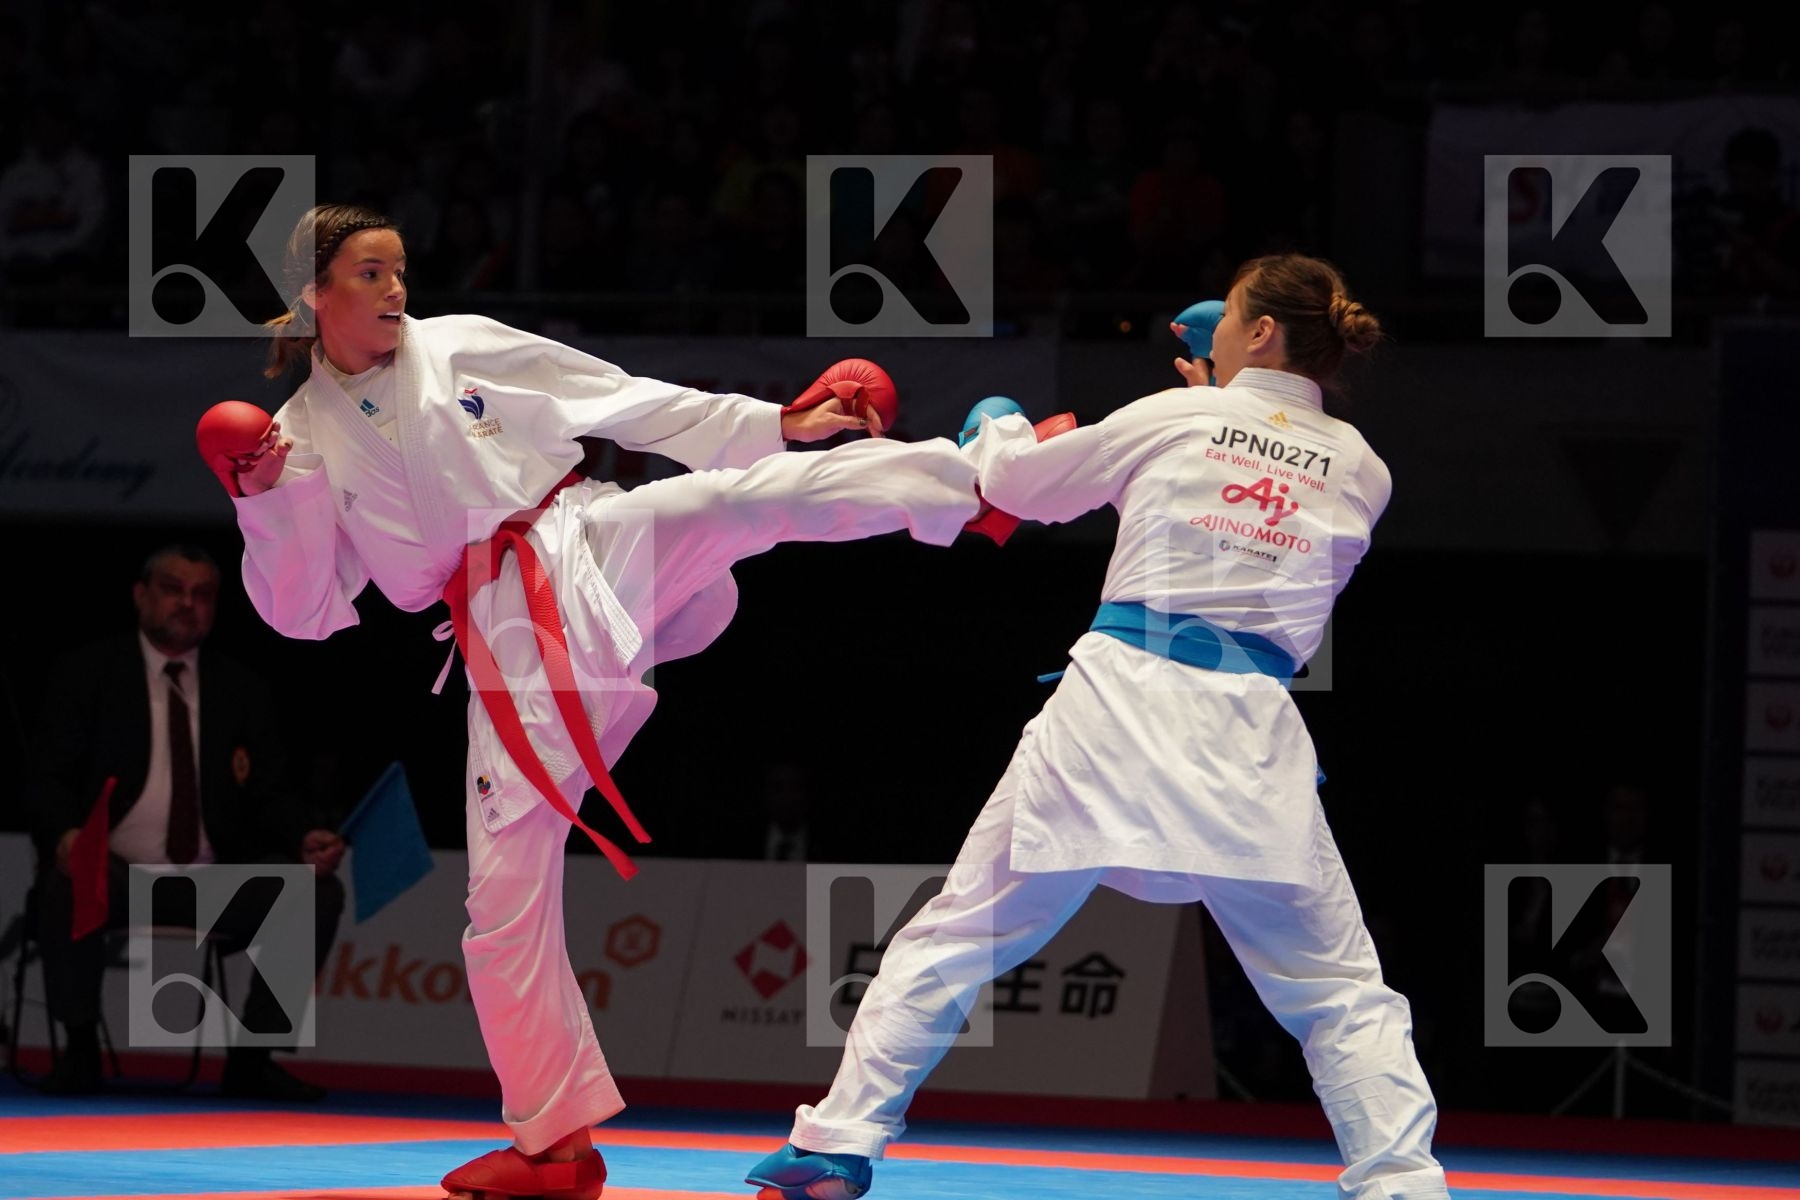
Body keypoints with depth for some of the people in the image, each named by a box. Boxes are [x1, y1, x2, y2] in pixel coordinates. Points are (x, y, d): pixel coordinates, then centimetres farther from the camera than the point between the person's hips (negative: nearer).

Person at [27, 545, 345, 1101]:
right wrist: (67, 834, -26)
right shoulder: (87, 675, 6)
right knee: (70, 885, -38)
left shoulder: (240, 690, 14)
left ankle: (250, 1059, -11)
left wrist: (308, 836, -14)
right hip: (115, 873, -3)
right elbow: (52, 778, -2)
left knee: (318, 892, -21)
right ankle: (80, 1051, -17)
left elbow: (271, 794, 10)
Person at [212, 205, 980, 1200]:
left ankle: (992, 478, -30)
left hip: (593, 549, 0)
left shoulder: (464, 347, 6)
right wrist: (263, 507, -10)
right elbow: (307, 612, 6)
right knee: (504, 894, -1)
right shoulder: (303, 440, 6)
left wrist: (773, 426, 6)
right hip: (507, 649, 0)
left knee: (750, 495, -29)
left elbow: (628, 403, 9)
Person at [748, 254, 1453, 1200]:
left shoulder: (1172, 421, 4)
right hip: (1247, 733, 1)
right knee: (1338, 989, 8)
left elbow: (1018, 481, 17)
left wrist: (997, 427, 40)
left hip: (1118, 705, -1)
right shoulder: (1360, 473, 8)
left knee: (956, 934, 11)